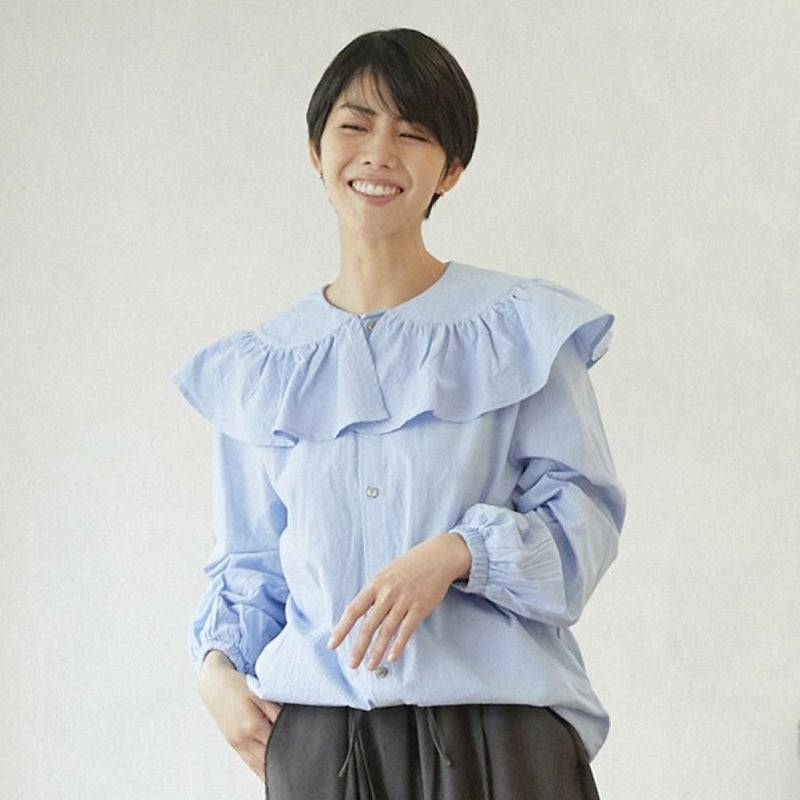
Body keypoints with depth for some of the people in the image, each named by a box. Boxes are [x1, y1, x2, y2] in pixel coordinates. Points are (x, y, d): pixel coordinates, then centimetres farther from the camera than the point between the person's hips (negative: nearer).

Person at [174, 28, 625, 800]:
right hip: (316, 730, 2)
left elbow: (584, 517, -3)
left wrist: (457, 551, -20)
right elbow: (250, 560, 16)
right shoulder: (259, 370, 11)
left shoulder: (520, 329, 1)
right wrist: (218, 663, -3)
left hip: (498, 727, -2)